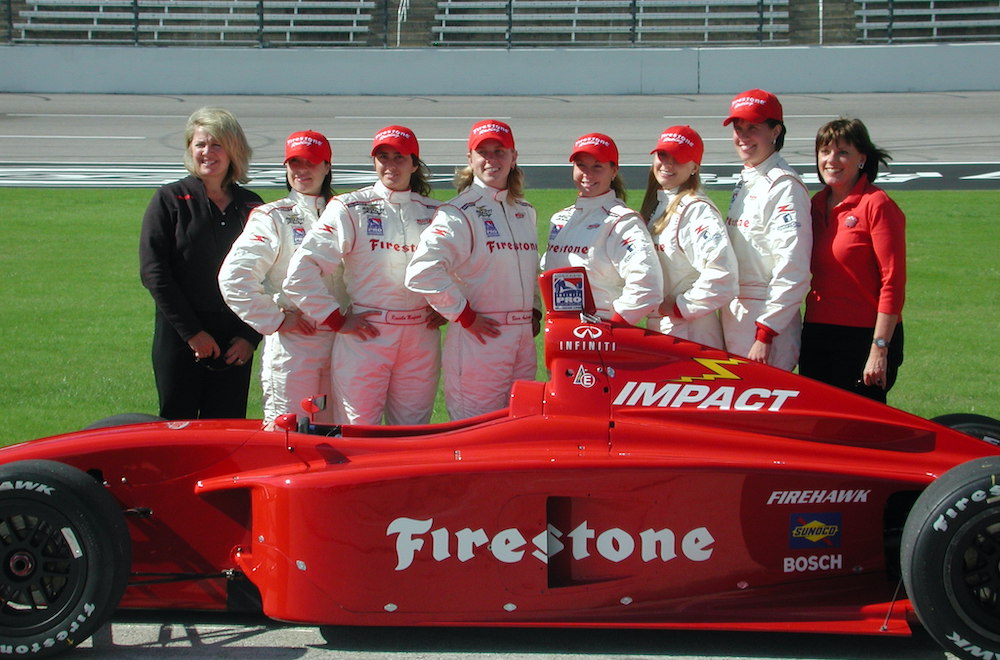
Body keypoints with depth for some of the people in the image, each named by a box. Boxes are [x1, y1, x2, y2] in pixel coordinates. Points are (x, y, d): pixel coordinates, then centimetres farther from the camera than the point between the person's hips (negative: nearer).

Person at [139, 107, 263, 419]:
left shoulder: (251, 206, 10)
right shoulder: (170, 200, 1)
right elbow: (153, 272, -6)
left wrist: (250, 336, -3)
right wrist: (191, 332, -11)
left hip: (236, 346, 3)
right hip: (179, 340, -2)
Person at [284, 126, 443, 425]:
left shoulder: (434, 213, 11)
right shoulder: (349, 209, 0)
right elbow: (303, 268, -7)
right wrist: (336, 320, -8)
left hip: (421, 339, 3)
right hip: (366, 333, -3)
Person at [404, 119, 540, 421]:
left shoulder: (525, 212, 16)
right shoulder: (460, 213, -9)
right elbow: (421, 271, -21)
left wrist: (535, 310, 16)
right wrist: (465, 316, -16)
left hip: (523, 339, 7)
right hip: (479, 337, -7)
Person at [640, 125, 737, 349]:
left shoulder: (697, 210, -14)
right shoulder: (654, 205, 13)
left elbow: (722, 274, -26)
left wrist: (681, 307, -16)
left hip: (690, 333, -9)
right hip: (656, 329, 9)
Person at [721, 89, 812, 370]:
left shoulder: (784, 187, -13)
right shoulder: (744, 183, 16)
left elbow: (792, 272, -19)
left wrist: (765, 335, -22)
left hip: (768, 317, -9)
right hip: (736, 313, 9)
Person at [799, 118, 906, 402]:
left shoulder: (877, 205, -10)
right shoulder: (816, 205, 11)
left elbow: (893, 283, -14)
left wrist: (880, 349, -18)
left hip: (864, 336, -7)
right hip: (817, 335, 7)